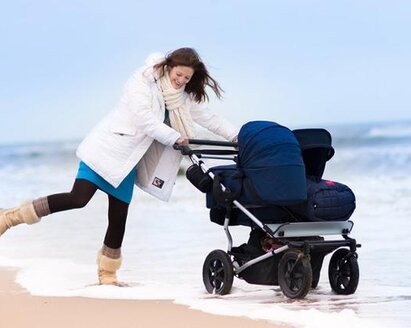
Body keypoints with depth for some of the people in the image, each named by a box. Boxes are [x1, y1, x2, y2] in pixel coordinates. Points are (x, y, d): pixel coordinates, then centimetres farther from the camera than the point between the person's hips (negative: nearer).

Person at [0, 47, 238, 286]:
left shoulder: (185, 98, 9)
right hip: (107, 147, -7)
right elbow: (144, 119, -20)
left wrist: (236, 135, 12)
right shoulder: (143, 81, -12)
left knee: (119, 219, 3)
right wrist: (175, 137, -17)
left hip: (127, 160, 7)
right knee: (78, 198, -19)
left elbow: (207, 117, 16)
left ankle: (108, 273, 14)